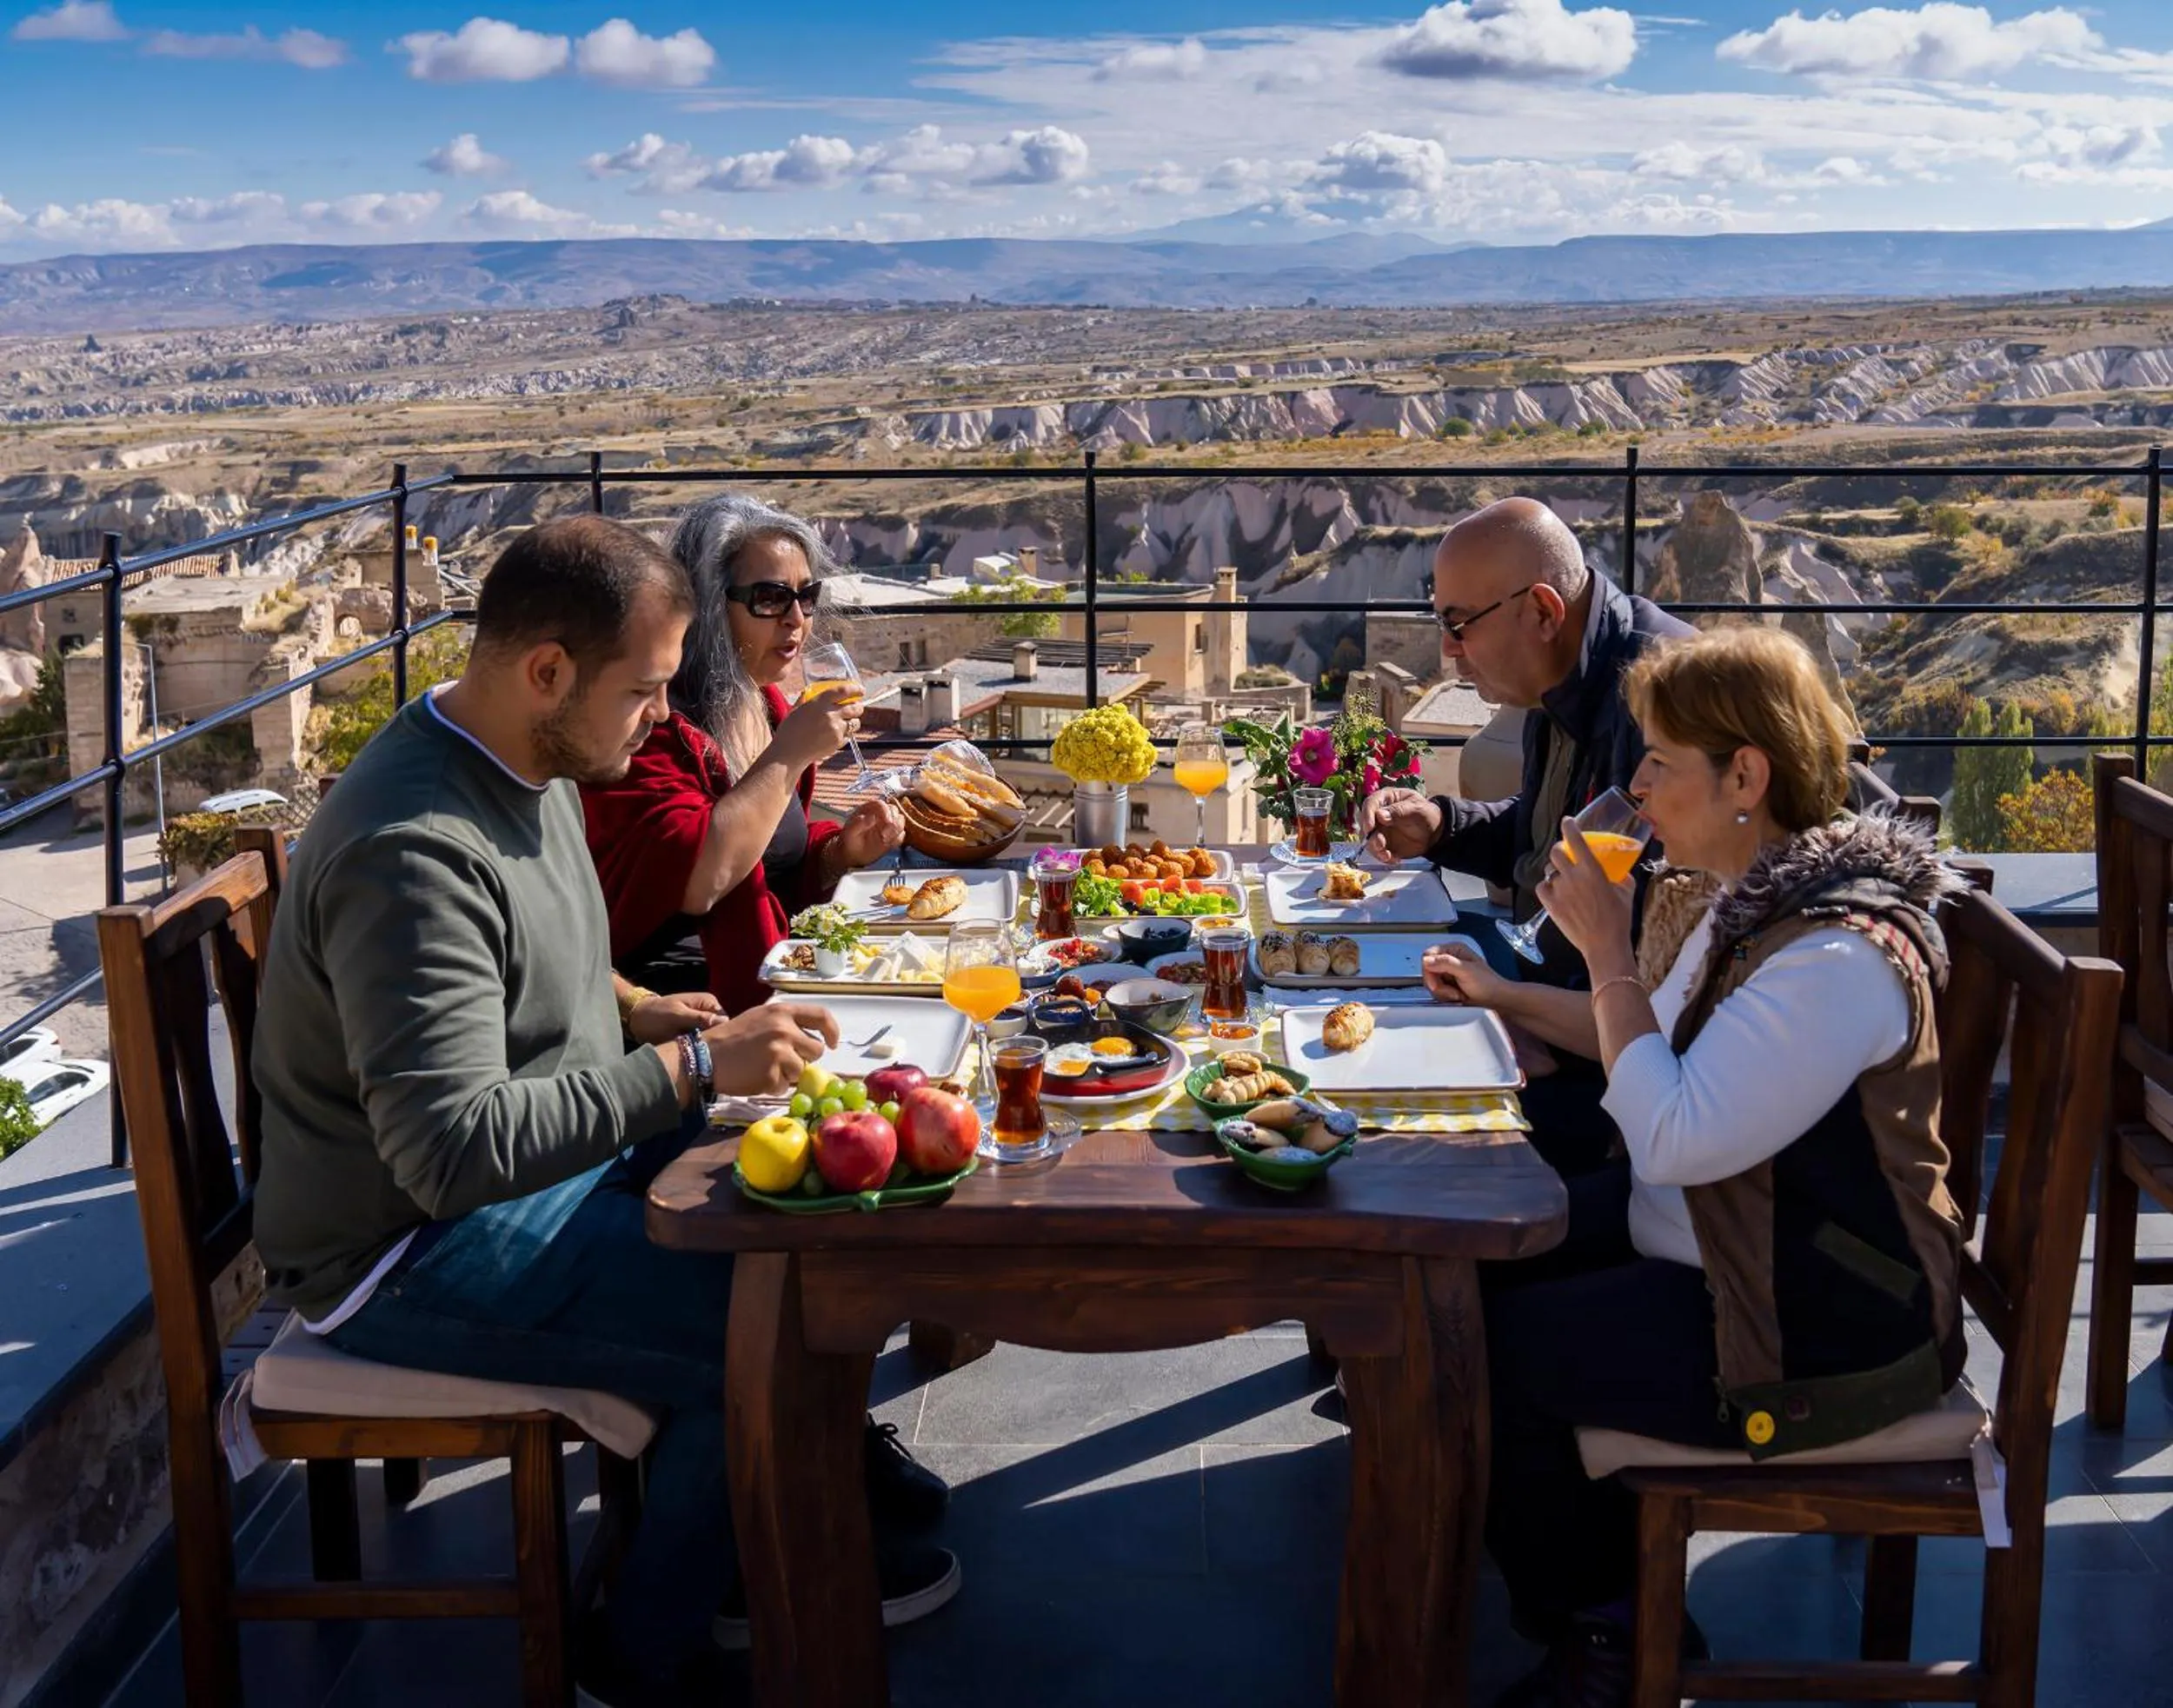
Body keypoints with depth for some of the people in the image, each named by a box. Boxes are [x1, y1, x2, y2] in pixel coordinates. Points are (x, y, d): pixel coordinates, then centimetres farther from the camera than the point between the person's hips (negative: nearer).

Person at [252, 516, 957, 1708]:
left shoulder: (530, 770, 4)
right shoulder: (418, 850, -28)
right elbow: (454, 1150, -33)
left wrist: (633, 1009, 5)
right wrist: (691, 1067, -29)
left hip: (560, 1151, 10)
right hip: (410, 1252, -10)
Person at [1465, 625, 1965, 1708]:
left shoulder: (1838, 957, -27)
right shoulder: (1729, 896, 4)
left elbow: (1671, 1138, -30)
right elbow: (1662, 1042, 22)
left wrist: (1606, 952, -23)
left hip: (1820, 1334, -10)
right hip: (1701, 1252, 10)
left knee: (1490, 1348, -13)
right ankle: (1597, 1592, 20)